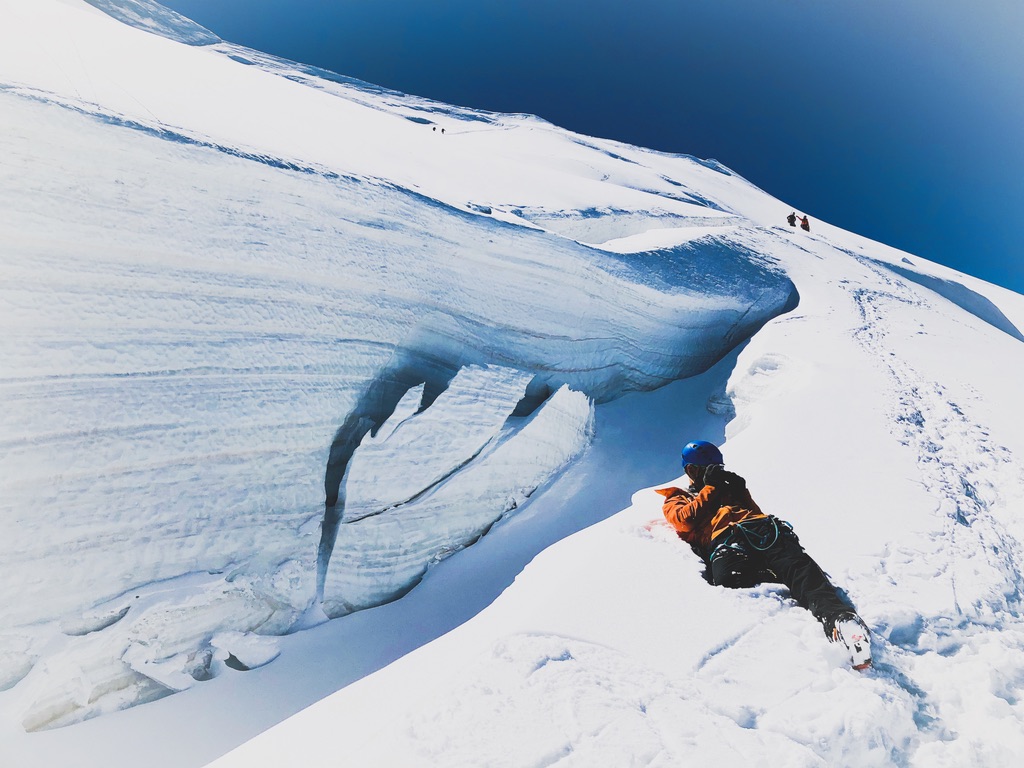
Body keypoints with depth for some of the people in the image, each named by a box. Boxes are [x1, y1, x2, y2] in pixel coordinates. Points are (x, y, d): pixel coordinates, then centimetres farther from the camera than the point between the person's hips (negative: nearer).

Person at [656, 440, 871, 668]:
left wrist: (740, 492, 18)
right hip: (723, 540, -2)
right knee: (728, 577, -41)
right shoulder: (676, 500, 32)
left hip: (760, 529, 3)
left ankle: (837, 616, -53)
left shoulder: (727, 490, 42)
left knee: (797, 565, -32)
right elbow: (686, 520, 7)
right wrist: (711, 489, 15)